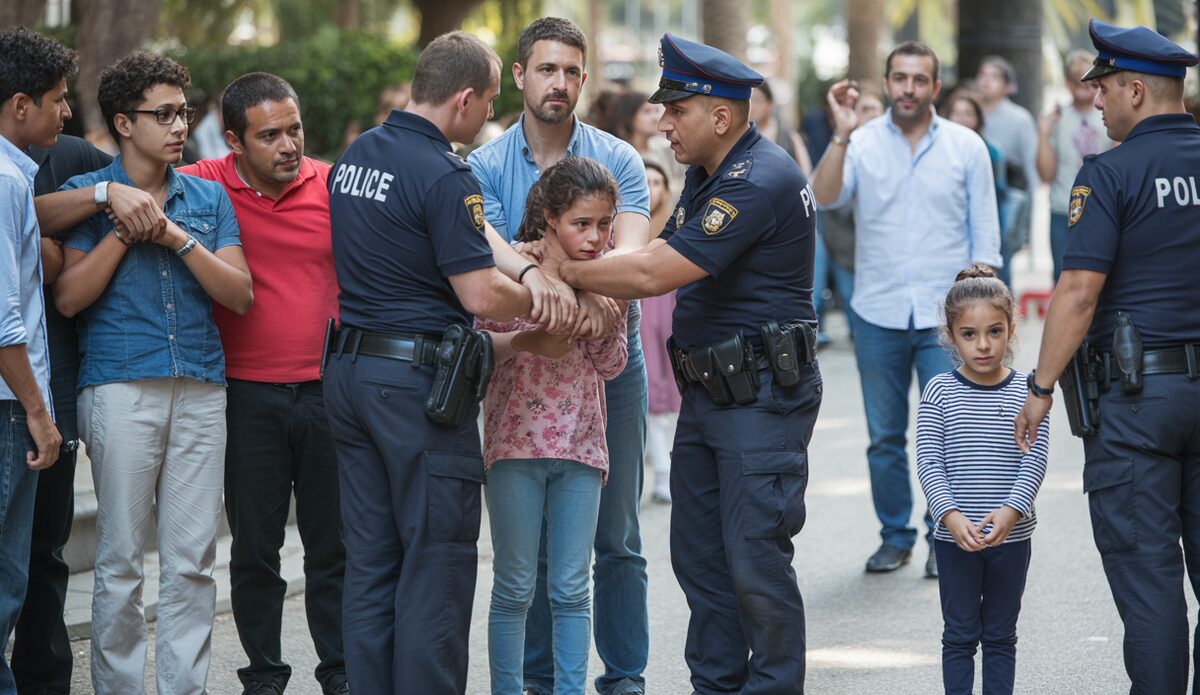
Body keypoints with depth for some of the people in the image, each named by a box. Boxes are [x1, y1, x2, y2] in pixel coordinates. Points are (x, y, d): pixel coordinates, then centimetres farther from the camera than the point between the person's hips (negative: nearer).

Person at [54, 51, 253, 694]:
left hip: (201, 390, 3)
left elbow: (239, 294, 5)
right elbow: (69, 297, -5)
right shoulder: (87, 194, 5)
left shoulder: (207, 197, 14)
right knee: (120, 561, -2)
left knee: (193, 561, 3)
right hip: (120, 388, -3)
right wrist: (125, 231, -9)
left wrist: (179, 238, -6)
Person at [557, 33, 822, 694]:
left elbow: (657, 274, -23)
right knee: (699, 556, 12)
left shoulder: (761, 182, -20)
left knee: (755, 560, -7)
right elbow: (656, 252, 13)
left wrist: (564, 270, -13)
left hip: (762, 396, -10)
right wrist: (577, 288, -3)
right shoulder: (707, 174, 14)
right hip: (707, 389, 10)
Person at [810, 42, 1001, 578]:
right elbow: (825, 198, -16)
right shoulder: (861, 143, 0)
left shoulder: (966, 147, 2)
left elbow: (985, 236, 4)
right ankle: (895, 536, 21)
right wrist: (841, 134, -25)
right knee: (884, 437, 8)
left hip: (945, 317, -1)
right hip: (878, 314, 1)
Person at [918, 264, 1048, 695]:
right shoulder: (940, 393, -3)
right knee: (961, 635, 7)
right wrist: (950, 515, -22)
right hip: (954, 537, -1)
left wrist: (1010, 511, -23)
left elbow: (1034, 461, -7)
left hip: (1012, 536, 1)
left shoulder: (1027, 393, -1)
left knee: (1001, 635, 11)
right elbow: (928, 462, -7)